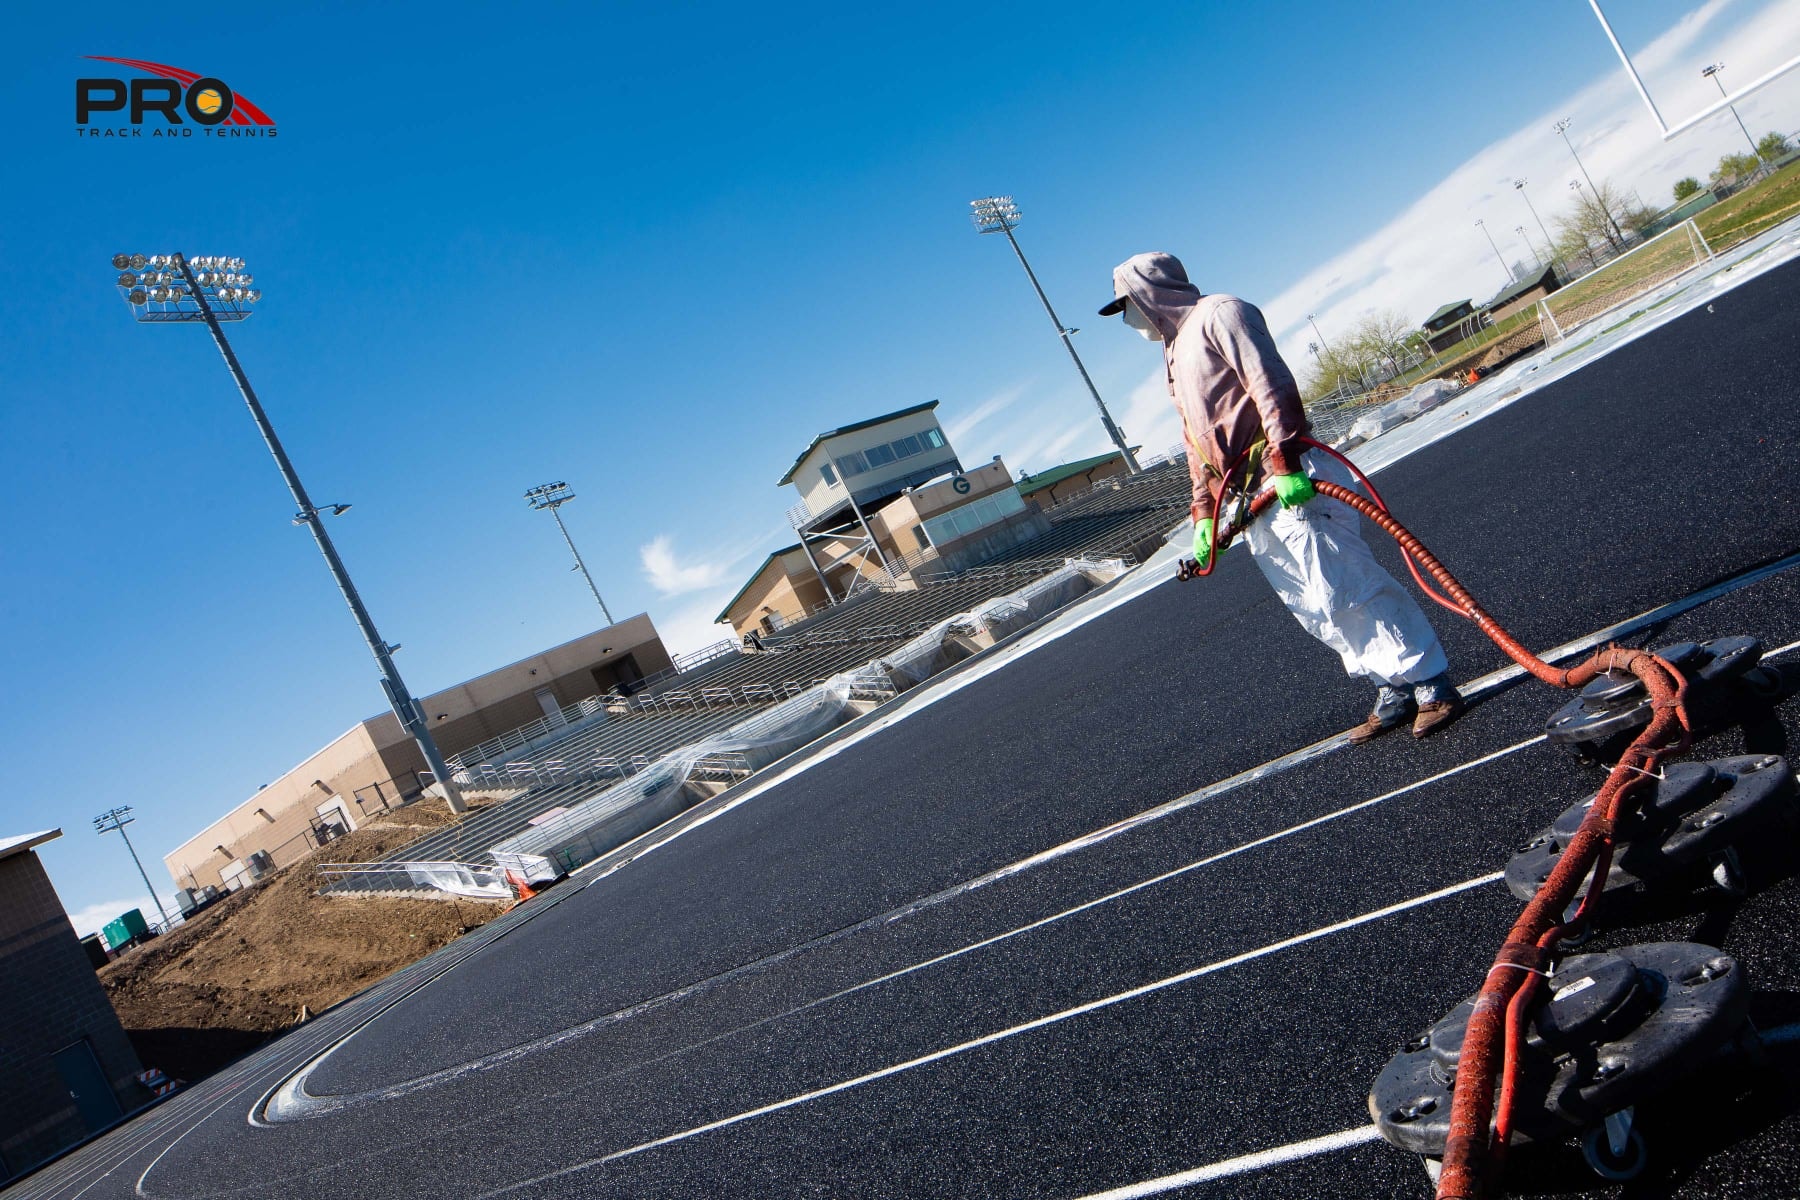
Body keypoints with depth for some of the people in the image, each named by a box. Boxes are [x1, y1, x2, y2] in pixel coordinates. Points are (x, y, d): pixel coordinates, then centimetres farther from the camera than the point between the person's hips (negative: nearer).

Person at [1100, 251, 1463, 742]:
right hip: (1251, 503, 9)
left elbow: (1272, 385, -14)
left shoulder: (1216, 314, 0)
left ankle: (1433, 686, -2)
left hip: (1293, 484, -9)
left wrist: (1284, 462, -23)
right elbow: (1197, 444, 27)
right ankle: (1394, 693, 9)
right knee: (1312, 608, 4)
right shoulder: (1175, 356, 27)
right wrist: (1204, 514, 19)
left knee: (1343, 591, -11)